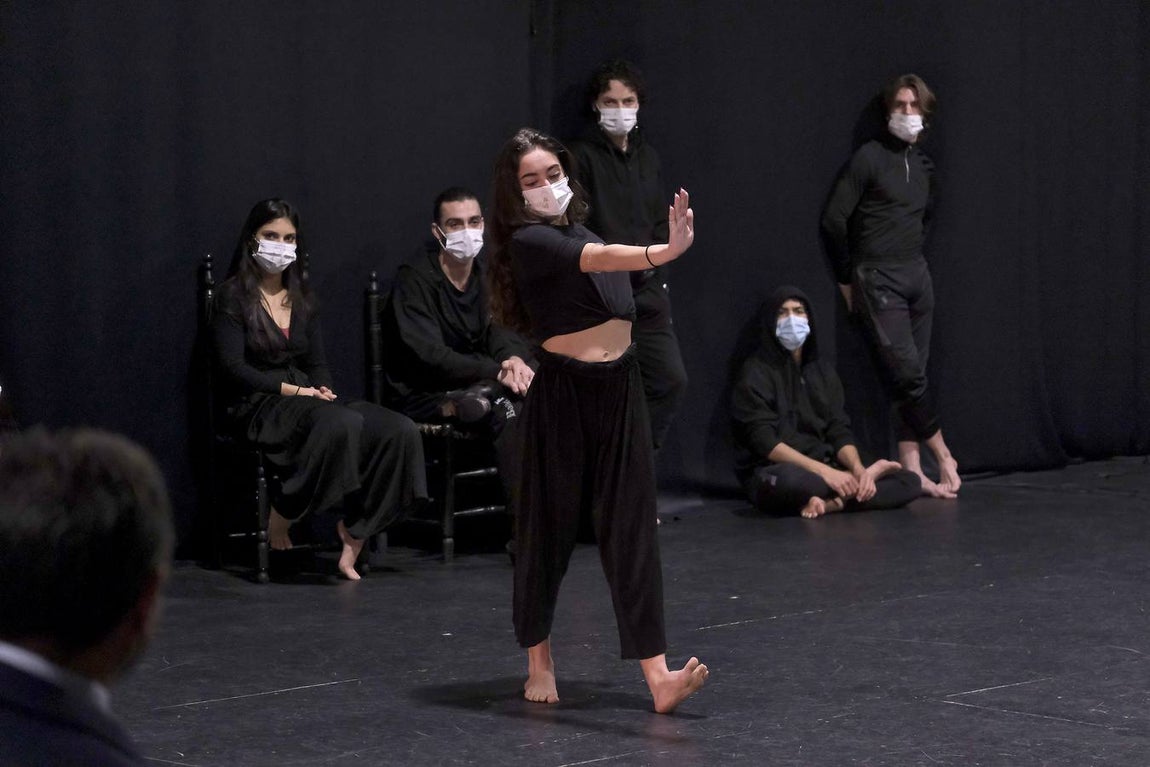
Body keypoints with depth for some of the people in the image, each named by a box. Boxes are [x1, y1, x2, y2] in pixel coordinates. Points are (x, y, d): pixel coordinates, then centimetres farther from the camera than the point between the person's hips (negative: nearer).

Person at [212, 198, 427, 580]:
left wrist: (322, 388, -6)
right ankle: (282, 515, -22)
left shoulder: (302, 298, 20)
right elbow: (233, 367, -9)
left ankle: (354, 533, -15)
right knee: (342, 423, -38)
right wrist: (293, 390, -16)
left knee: (401, 431, -19)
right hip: (257, 407, -6)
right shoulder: (234, 296, 1)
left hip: (307, 402, 6)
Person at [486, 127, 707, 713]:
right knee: (550, 526, 4)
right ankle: (539, 664, 21)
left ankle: (657, 676, -12)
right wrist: (664, 253, -42)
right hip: (564, 392, -6)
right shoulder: (530, 241, -9)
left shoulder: (580, 229, 16)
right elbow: (594, 259, -28)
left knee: (630, 526, -3)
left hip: (618, 388, 6)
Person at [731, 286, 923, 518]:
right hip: (776, 471, -6)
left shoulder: (823, 370, 15)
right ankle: (862, 479, -19)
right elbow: (765, 443, -15)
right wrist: (824, 471, -23)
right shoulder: (756, 373, -4)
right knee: (791, 482, -44)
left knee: (909, 482, -11)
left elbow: (839, 431, 8)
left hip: (826, 468, 6)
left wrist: (858, 469, -13)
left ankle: (829, 503, -30)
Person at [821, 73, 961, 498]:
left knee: (912, 374, 3)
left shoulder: (924, 165, 11)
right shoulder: (870, 157, -8)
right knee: (907, 370, -12)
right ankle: (943, 457, -2)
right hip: (878, 279, -6)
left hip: (917, 273, 6)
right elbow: (834, 219, -9)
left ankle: (912, 468, 4)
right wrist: (846, 278, -2)